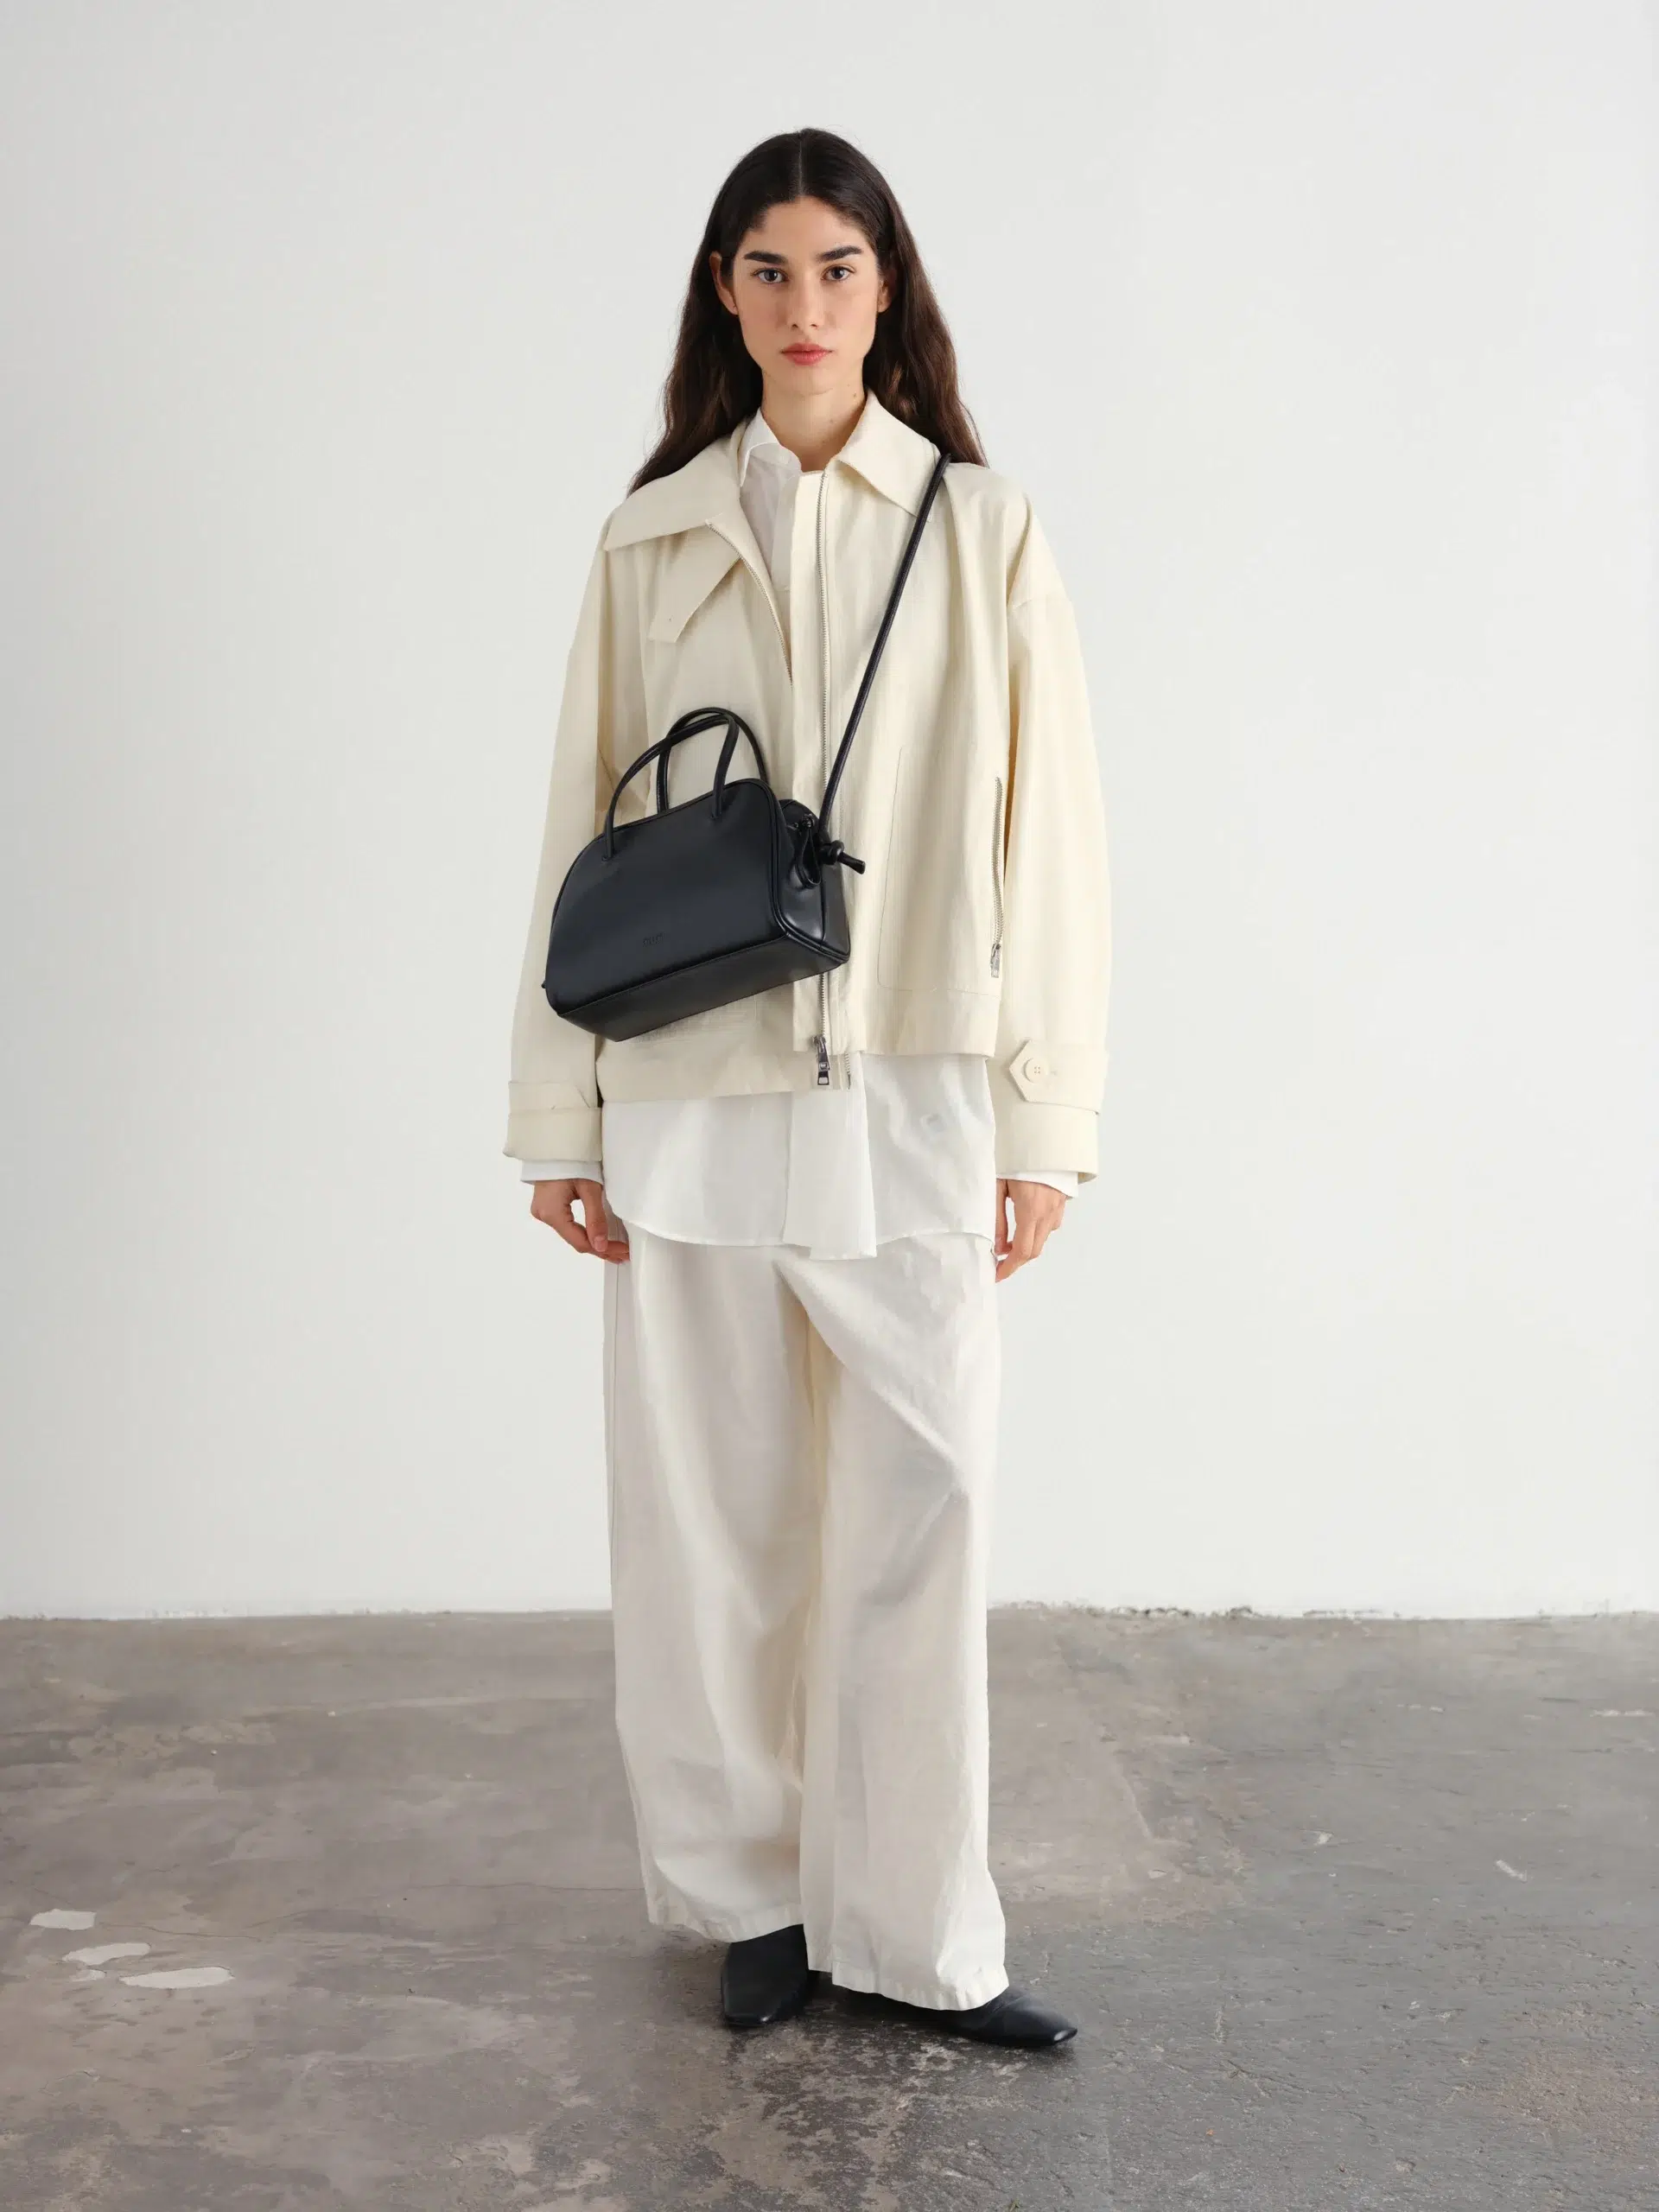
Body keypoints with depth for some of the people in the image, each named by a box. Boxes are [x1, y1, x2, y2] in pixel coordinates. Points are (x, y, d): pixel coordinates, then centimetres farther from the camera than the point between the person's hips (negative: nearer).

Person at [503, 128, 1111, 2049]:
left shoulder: (983, 531, 5)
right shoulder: (652, 540, 8)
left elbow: (1046, 837, 2)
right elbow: (582, 830, 7)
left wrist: (1043, 1123, -3)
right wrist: (561, 1116, 4)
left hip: (907, 1103, -1)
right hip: (692, 1105, 1)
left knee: (914, 1513, 1)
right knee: (709, 1518, 7)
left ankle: (917, 1932, 16)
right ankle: (755, 1897, 25)